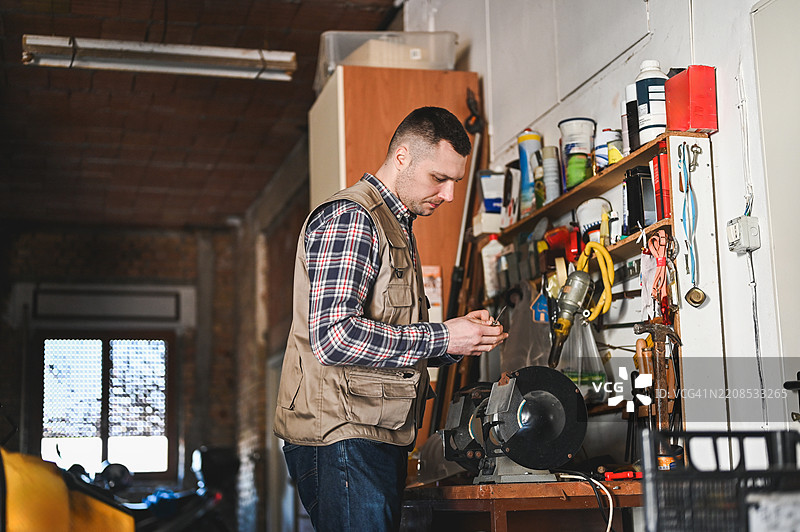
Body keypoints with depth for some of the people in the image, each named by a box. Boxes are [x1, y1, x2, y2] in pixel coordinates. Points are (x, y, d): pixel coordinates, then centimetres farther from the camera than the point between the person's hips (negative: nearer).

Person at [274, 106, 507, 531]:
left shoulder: (396, 228, 23)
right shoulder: (349, 218, -11)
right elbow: (333, 337, -23)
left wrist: (461, 337, 7)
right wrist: (442, 338, -15)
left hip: (378, 438, 10)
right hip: (342, 437, -10)